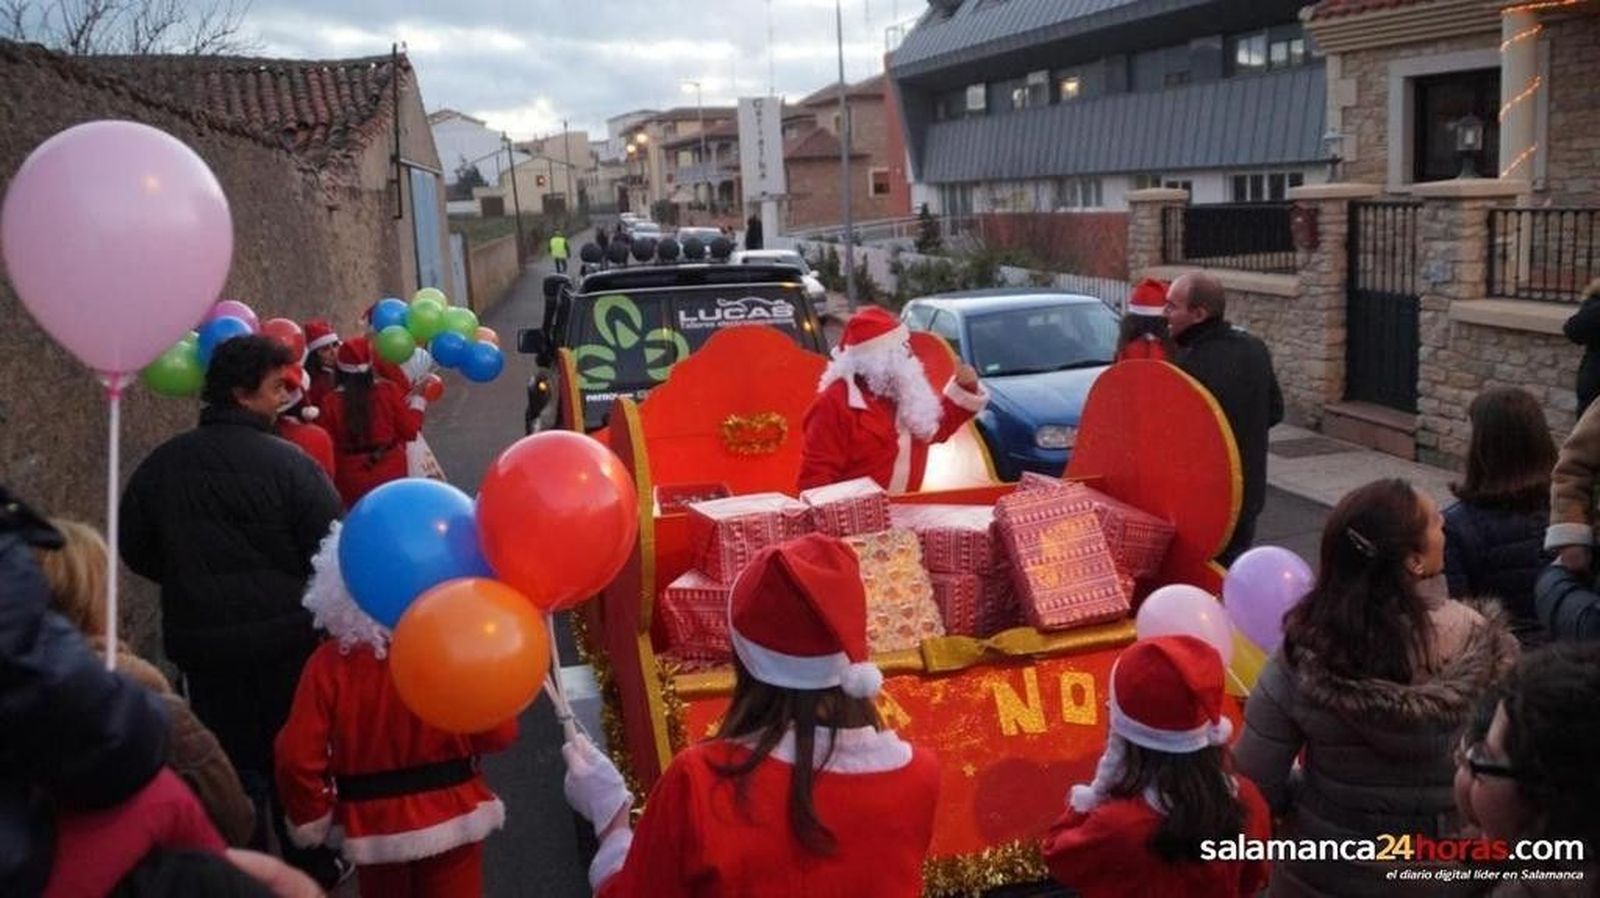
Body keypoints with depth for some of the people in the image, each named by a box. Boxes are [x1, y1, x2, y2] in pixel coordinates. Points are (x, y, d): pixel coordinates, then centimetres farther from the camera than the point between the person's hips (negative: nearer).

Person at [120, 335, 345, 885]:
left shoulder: (162, 464, -2)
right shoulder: (287, 462, -17)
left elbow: (135, 549, 8)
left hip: (199, 641, 3)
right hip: (283, 637, -3)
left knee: (232, 766, 15)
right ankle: (313, 871, 30)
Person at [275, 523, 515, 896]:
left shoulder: (329, 664, -14)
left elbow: (296, 756, -14)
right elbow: (498, 733, -12)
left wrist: (311, 817, 2)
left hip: (374, 825, 1)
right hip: (452, 817, -1)